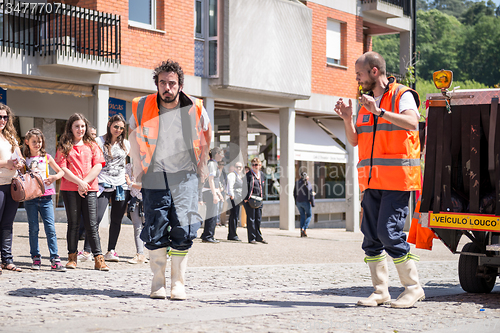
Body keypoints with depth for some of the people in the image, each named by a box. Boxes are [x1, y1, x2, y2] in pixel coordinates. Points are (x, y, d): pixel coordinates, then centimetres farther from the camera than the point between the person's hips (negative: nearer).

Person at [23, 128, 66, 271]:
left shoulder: (47, 157, 9)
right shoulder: (24, 159, 7)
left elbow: (61, 171, 14)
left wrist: (54, 177, -6)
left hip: (45, 197, 0)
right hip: (30, 198, 0)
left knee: (50, 228, -7)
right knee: (33, 229, 4)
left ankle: (55, 259, -7)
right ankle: (36, 258, 13)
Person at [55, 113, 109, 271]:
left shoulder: (92, 145, 12)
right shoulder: (64, 147, 8)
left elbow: (98, 166, 2)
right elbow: (62, 169, -3)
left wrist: (85, 183, -10)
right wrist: (79, 182, -15)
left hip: (89, 189, 1)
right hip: (69, 189, 0)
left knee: (92, 224, -3)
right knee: (73, 224, 5)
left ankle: (99, 259, -4)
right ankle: (72, 257, 13)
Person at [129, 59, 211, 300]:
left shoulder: (195, 109, -5)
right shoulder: (143, 108, -4)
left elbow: (206, 133, 15)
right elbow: (134, 133, 16)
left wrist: (202, 164, 16)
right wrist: (138, 167, 14)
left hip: (185, 177, 0)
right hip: (154, 178, 1)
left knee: (182, 231, -9)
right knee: (155, 232, -4)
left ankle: (178, 284, 1)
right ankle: (158, 283, 8)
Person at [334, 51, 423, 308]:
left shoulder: (402, 96, -3)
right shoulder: (366, 102, 18)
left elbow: (412, 123, -23)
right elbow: (354, 140, 18)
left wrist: (379, 112, -29)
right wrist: (347, 119, 1)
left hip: (398, 178, -7)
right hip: (372, 181, 7)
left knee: (389, 232, -13)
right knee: (370, 235, 3)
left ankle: (413, 287, 0)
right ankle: (380, 291, 10)